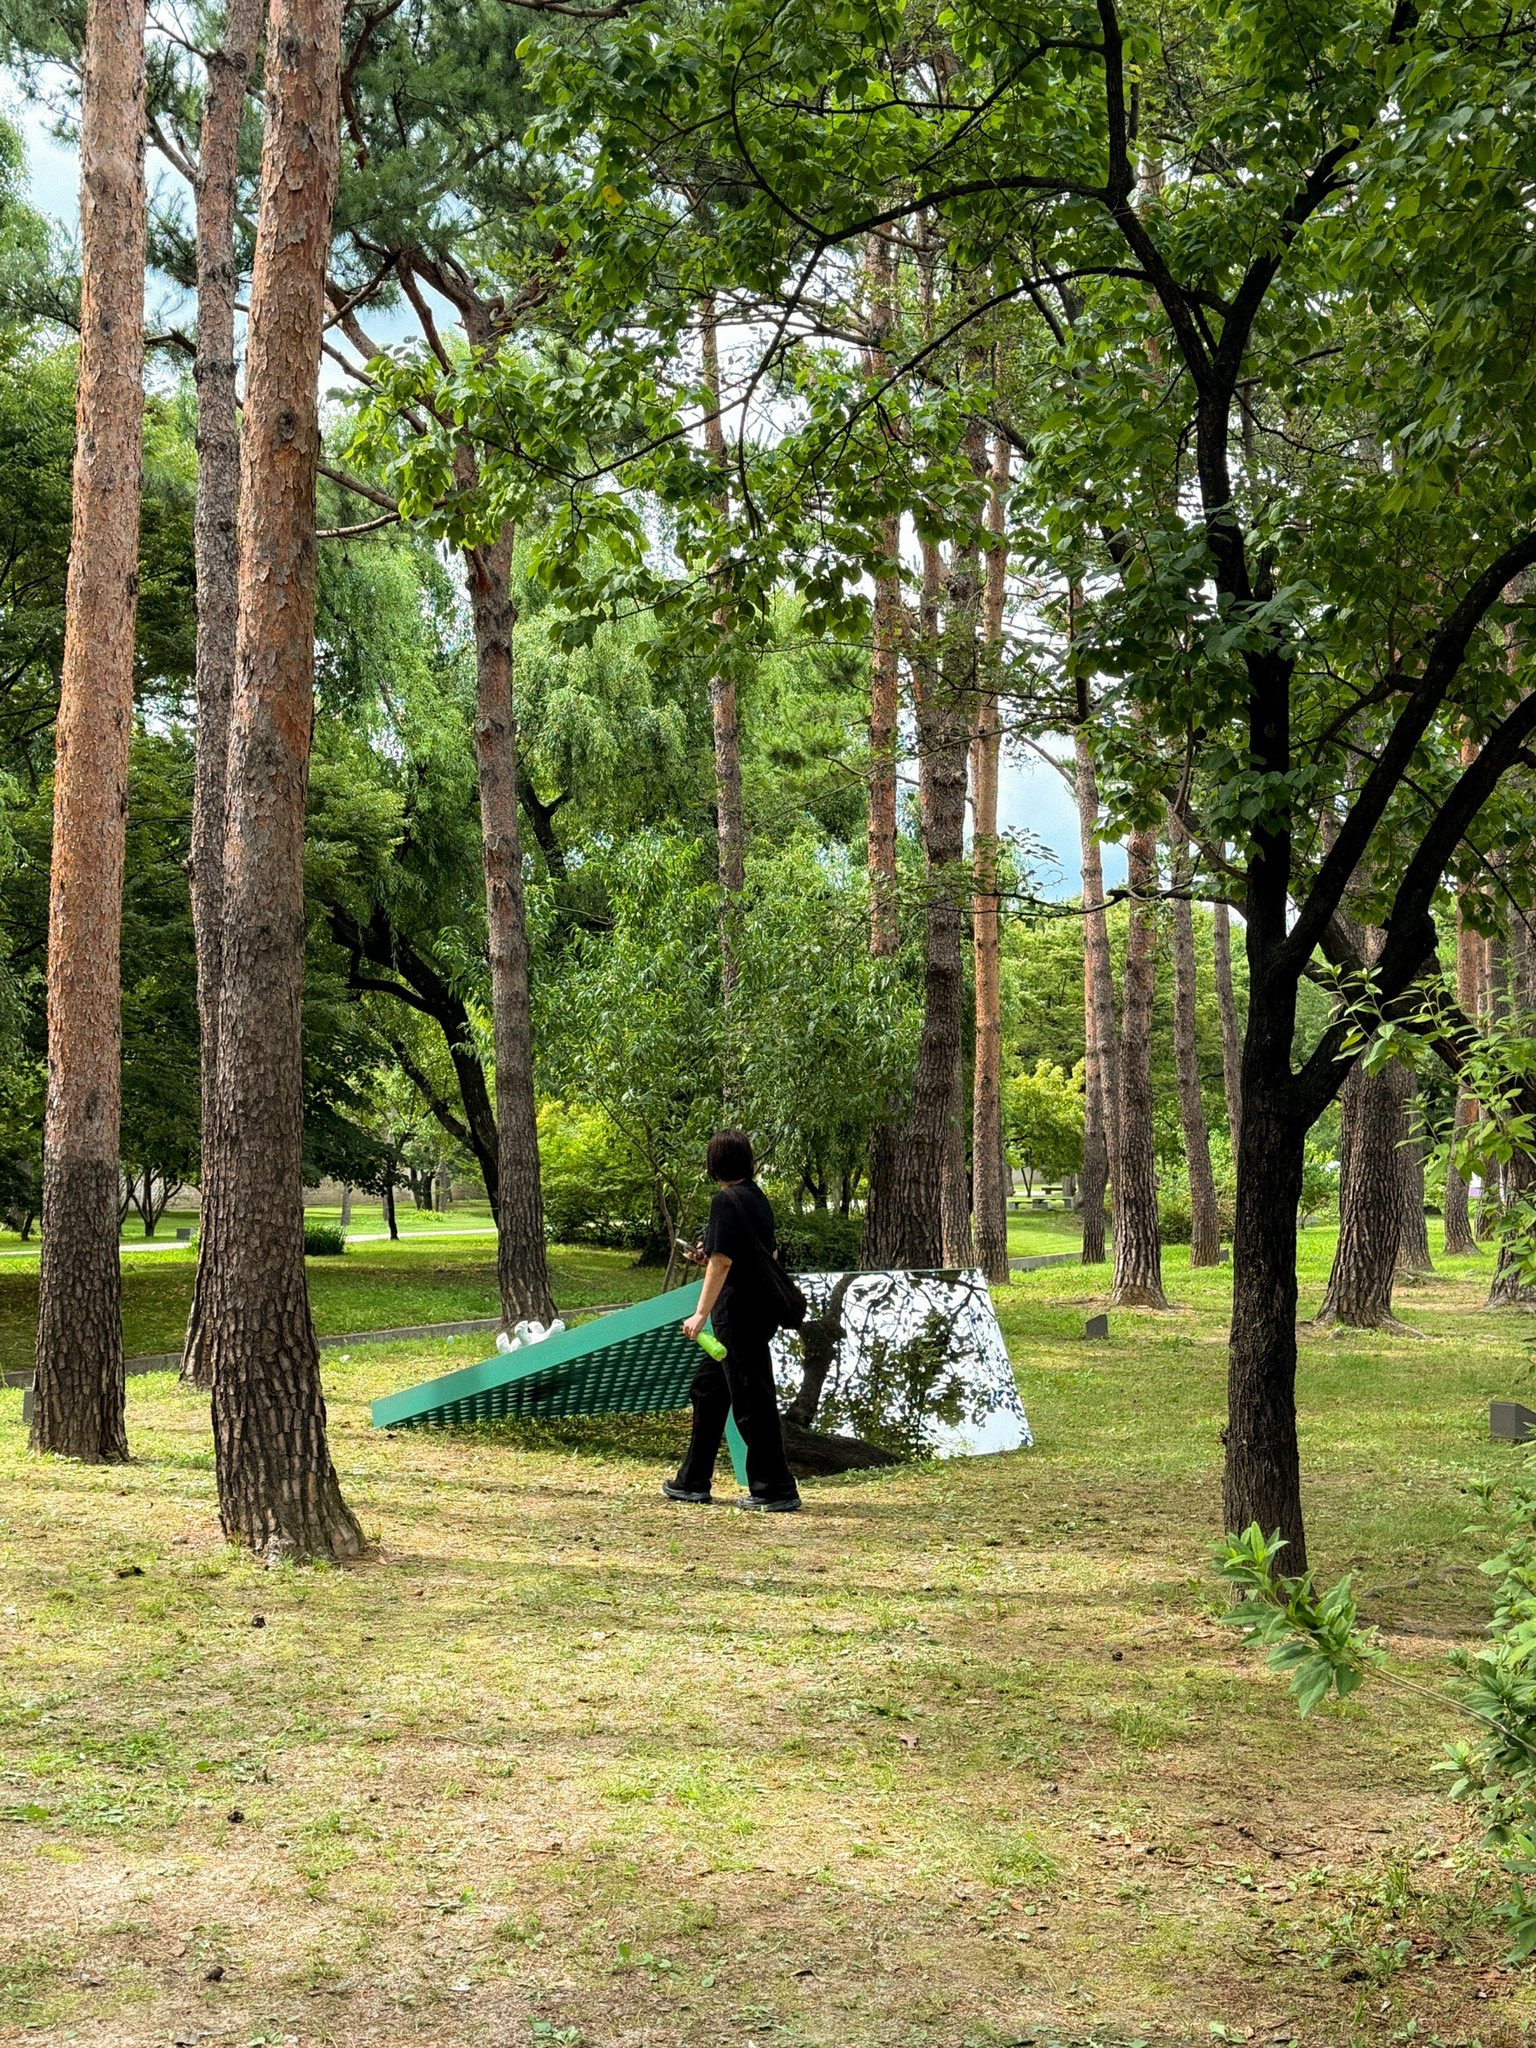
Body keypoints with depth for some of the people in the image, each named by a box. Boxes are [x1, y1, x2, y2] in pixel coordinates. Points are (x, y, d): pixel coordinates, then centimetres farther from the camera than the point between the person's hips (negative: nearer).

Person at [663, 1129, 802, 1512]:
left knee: (752, 1401, -4)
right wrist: (709, 1255, 22)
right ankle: (693, 1481, 24)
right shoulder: (759, 1199, 12)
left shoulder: (727, 1200, -15)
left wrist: (701, 1313, -20)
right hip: (759, 1310, 10)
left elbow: (722, 1261, -21)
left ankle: (776, 1490, 1)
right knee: (708, 1390, 18)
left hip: (738, 1314, -10)